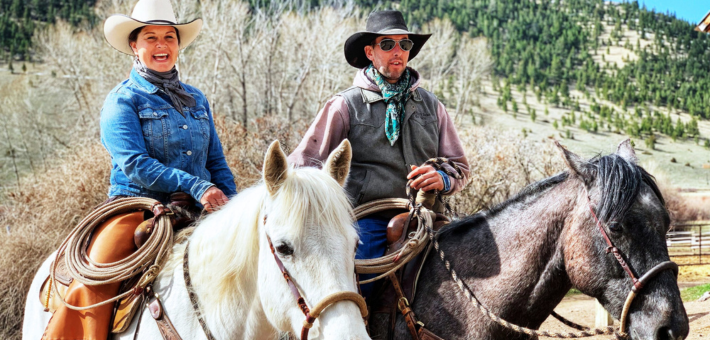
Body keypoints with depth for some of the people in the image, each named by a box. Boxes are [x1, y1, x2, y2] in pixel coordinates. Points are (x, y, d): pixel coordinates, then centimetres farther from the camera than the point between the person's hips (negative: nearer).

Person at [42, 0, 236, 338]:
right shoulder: (123, 100, 1)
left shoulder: (197, 100, 18)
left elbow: (217, 163, 19)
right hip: (137, 207, -5)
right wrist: (195, 186, -22)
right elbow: (135, 165, -12)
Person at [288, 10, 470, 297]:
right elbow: (303, 165, 3)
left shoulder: (431, 105, 17)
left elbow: (460, 168, 19)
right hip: (366, 220, -4)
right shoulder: (345, 105, 5)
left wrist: (443, 179, -5)